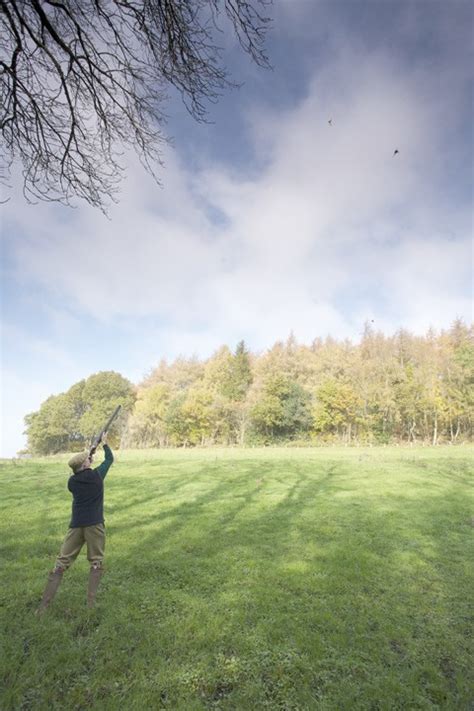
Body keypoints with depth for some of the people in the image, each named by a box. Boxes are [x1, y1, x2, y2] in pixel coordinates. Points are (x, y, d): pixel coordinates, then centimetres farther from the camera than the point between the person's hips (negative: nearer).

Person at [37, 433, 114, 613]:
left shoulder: (72, 481, 3)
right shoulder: (97, 475, -3)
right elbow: (110, 459, 13)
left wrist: (85, 462, 25)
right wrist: (104, 443, 27)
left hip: (76, 525, 3)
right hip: (94, 524, -3)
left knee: (61, 563, 10)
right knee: (96, 562, 8)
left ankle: (44, 604, 8)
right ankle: (91, 602, 2)